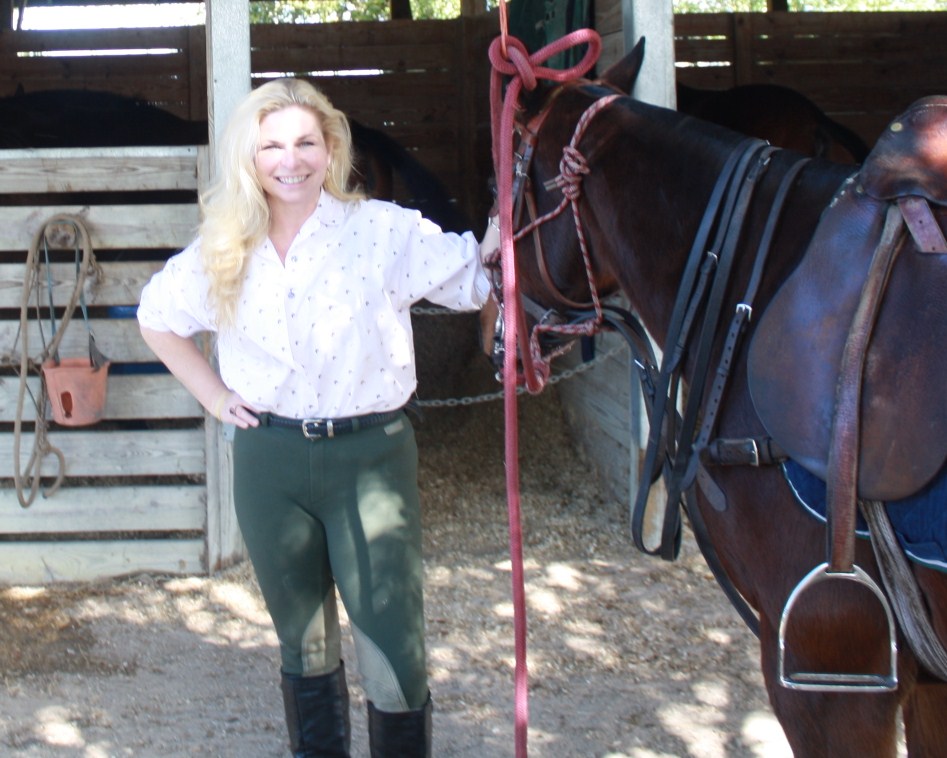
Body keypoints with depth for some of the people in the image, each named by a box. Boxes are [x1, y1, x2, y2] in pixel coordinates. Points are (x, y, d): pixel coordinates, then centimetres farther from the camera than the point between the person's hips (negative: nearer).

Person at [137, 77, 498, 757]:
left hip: (370, 458, -3)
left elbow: (474, 275, -10)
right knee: (303, 648, 18)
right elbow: (157, 317, 18)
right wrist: (214, 395, 9)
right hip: (269, 463, 3)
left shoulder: (386, 231, -7)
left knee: (395, 653, -4)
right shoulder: (225, 253, 3)